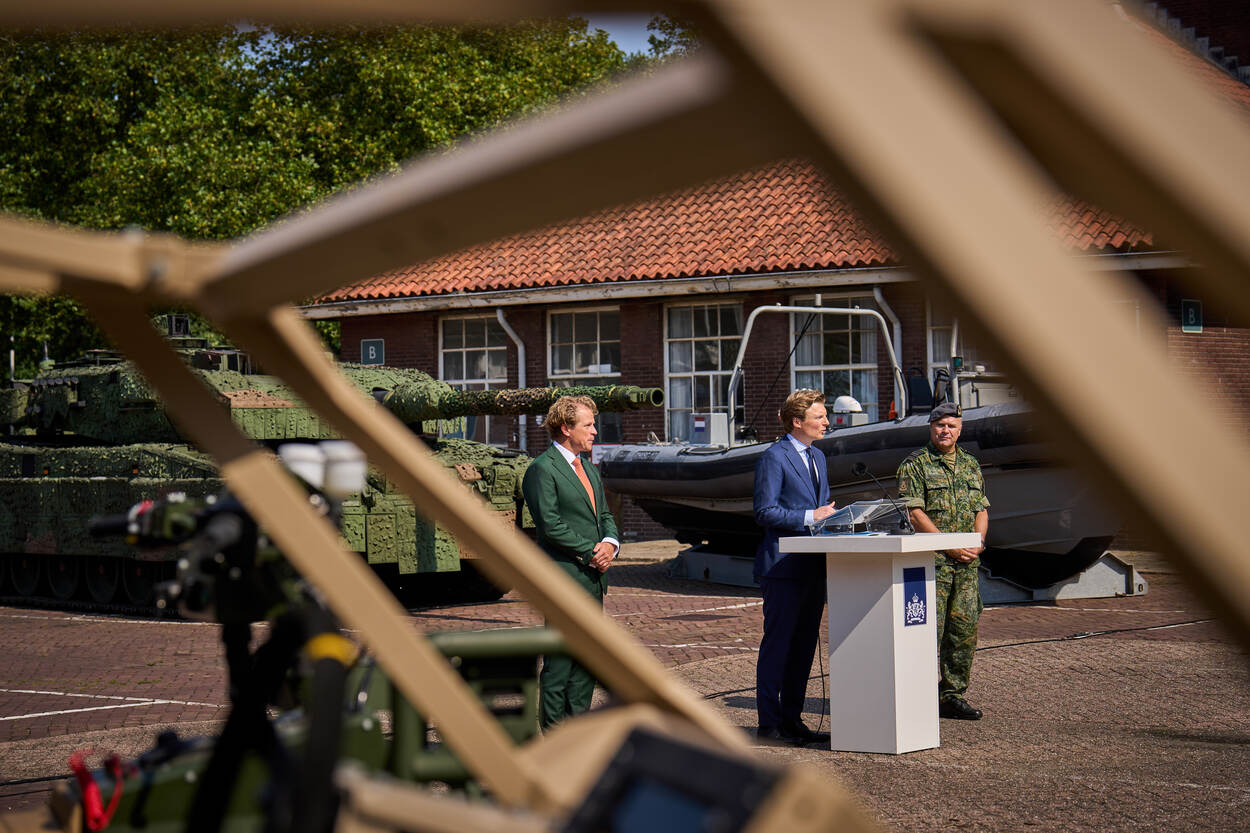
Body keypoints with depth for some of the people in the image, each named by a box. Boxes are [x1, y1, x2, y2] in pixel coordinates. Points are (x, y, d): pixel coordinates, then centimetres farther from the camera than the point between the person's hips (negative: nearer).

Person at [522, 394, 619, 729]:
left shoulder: (588, 467, 19)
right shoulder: (542, 469, -10)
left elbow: (605, 515, 22)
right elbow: (550, 526, -16)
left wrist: (610, 543, 0)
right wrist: (591, 552, -13)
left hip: (593, 577, 9)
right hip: (564, 577, -8)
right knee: (560, 660, -5)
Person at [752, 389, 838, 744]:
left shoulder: (818, 458, 19)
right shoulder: (774, 457, -9)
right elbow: (765, 512, -15)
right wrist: (810, 517, -18)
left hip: (813, 565, 9)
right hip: (784, 566, -8)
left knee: (805, 643, 10)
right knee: (777, 643, -5)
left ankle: (791, 718, 17)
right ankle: (769, 722, 0)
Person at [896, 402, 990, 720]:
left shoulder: (970, 465, 17)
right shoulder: (915, 464, -3)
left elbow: (982, 509, 18)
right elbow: (914, 512, -10)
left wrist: (977, 543, -2)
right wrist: (950, 547, -14)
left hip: (967, 563, 6)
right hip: (930, 560, -6)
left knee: (964, 630, 7)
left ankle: (953, 696, 16)